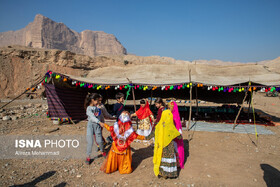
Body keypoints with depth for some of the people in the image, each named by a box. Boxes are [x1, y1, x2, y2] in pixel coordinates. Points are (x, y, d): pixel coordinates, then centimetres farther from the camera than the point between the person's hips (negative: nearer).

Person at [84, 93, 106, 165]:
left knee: (99, 141, 6)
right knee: (90, 142, -4)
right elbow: (92, 117, -25)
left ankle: (102, 152, 32)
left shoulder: (96, 107, 5)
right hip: (91, 125, -4)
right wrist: (100, 122, -36)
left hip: (97, 125, 5)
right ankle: (88, 157, 13)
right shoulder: (88, 108, -13)